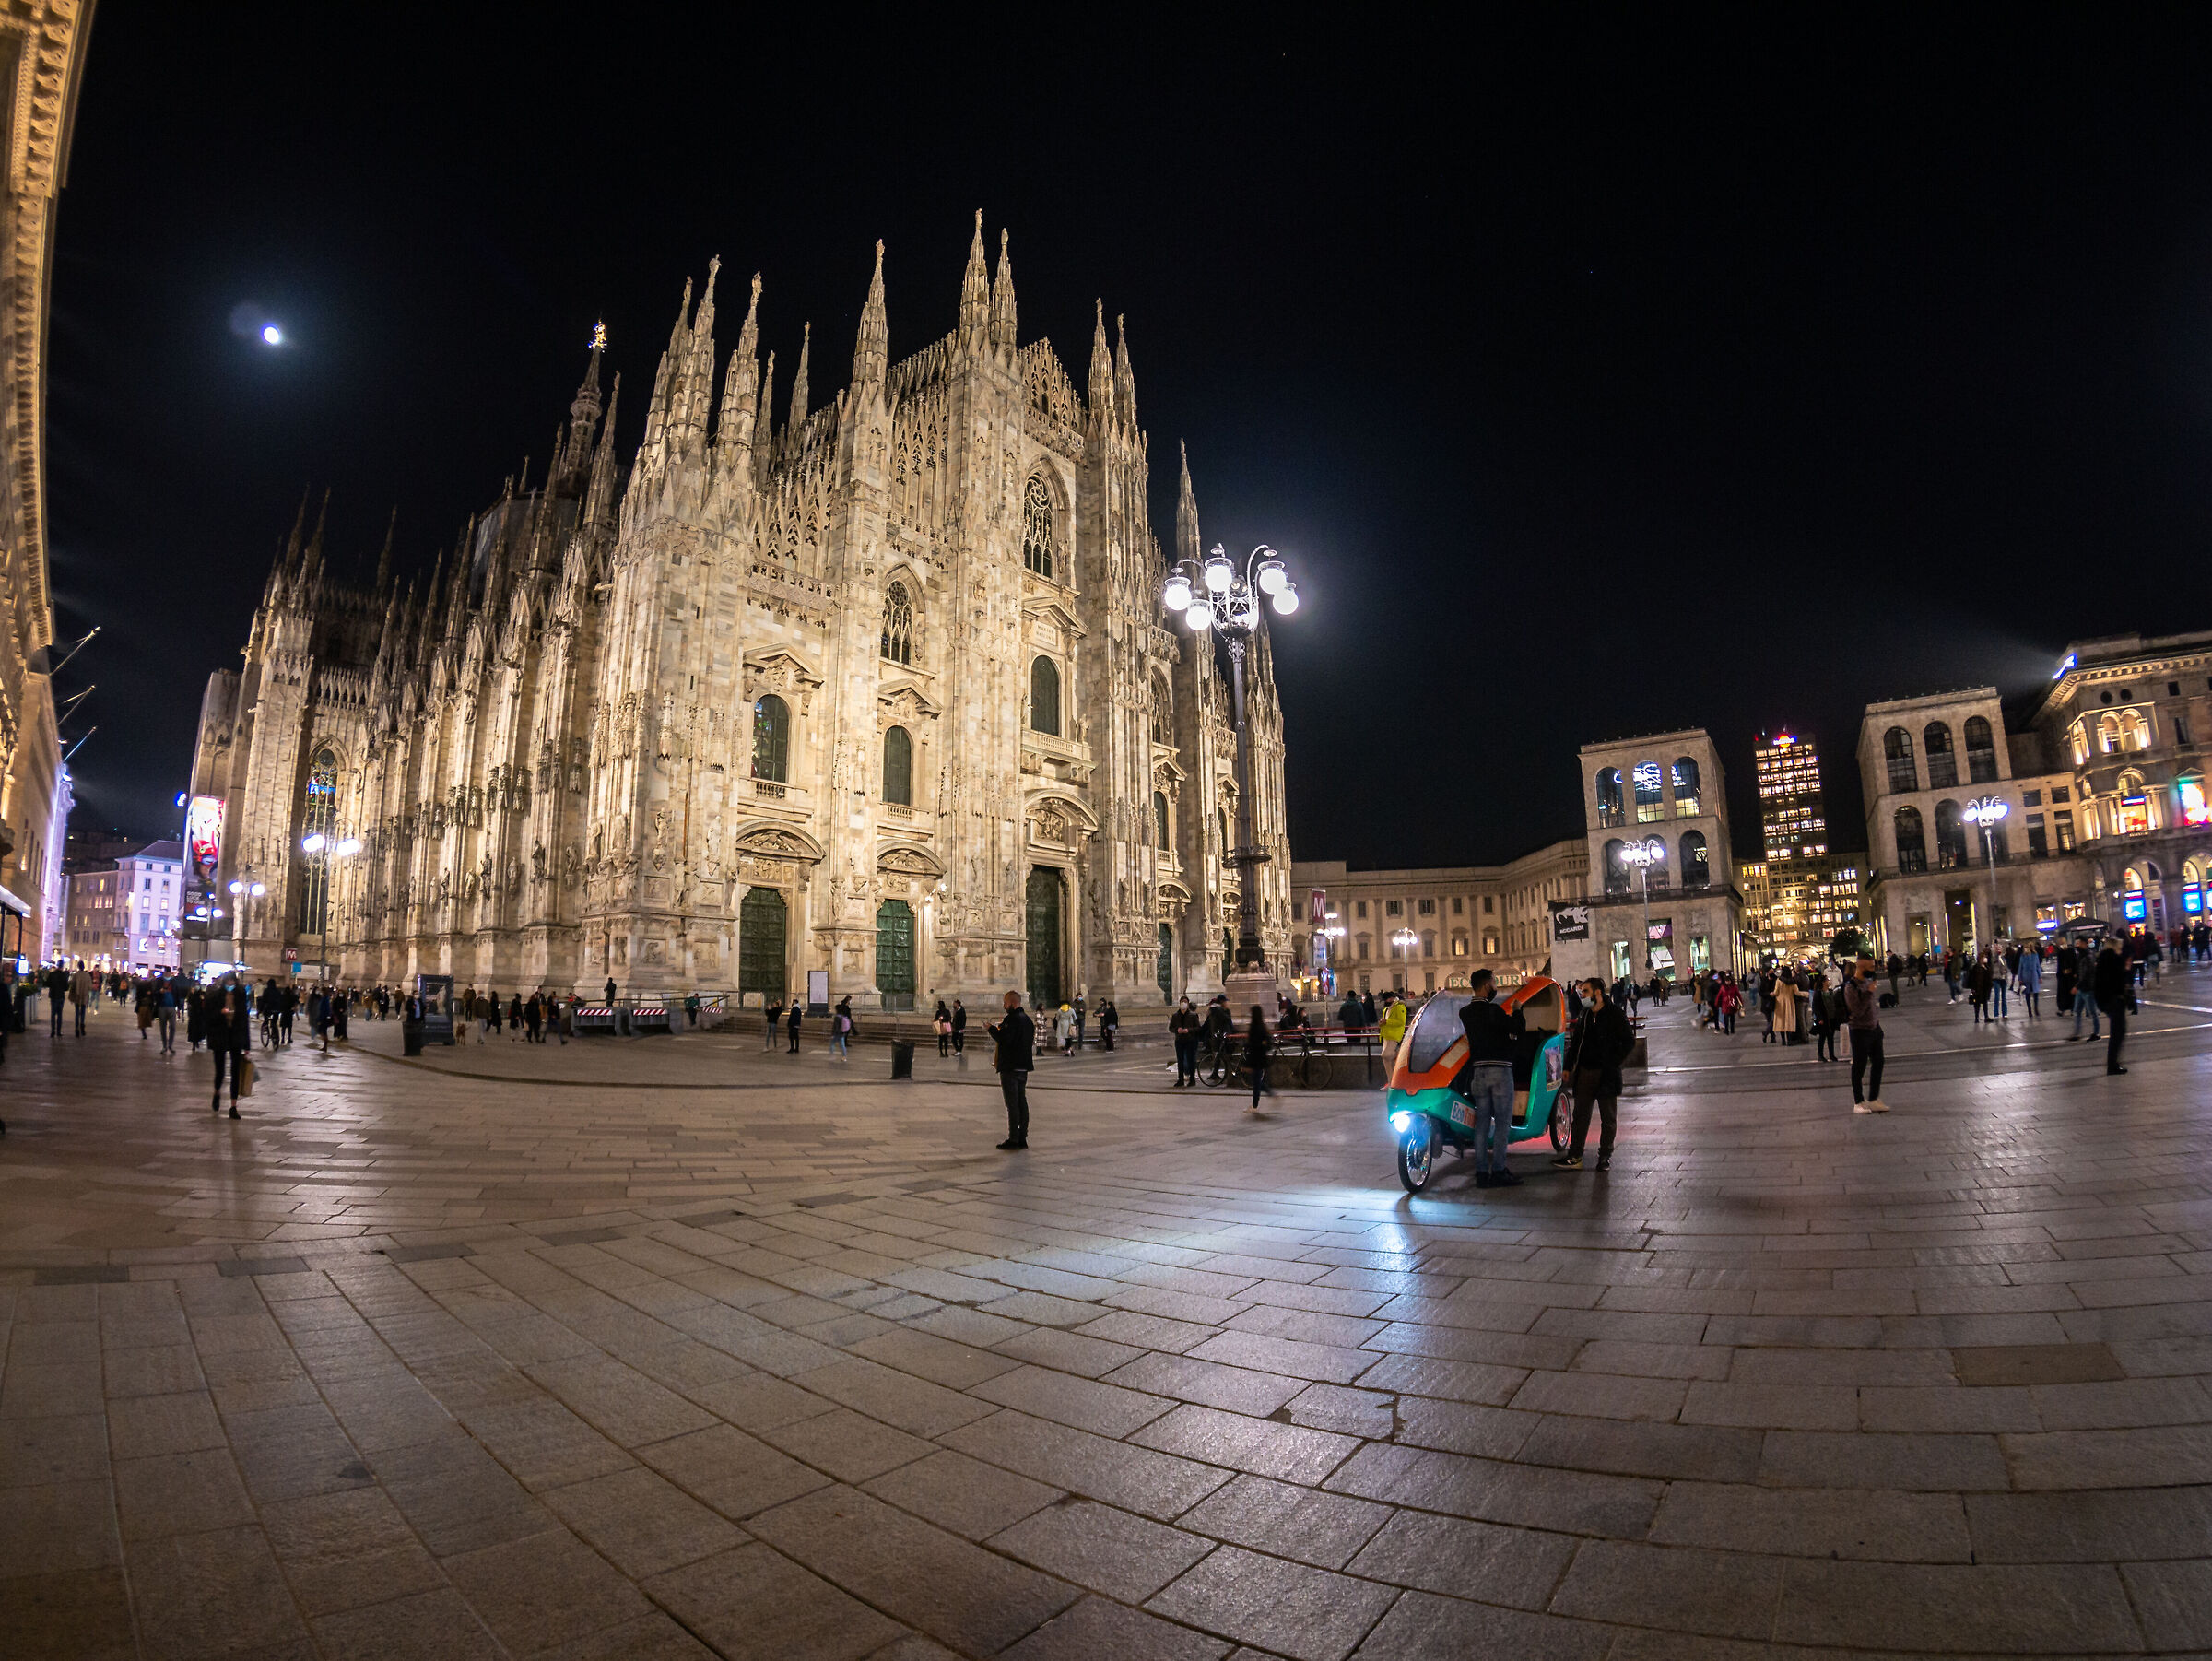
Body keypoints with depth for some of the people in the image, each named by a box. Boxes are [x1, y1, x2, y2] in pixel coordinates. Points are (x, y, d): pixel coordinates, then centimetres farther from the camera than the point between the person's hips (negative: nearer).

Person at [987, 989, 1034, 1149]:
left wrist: (991, 1029, -8)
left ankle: (1013, 1139, -3)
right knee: (1022, 1102, 11)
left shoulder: (1012, 1019, -15)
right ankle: (1022, 1138, 14)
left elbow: (1004, 1039, -23)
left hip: (1010, 1068, -9)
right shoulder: (1028, 1019, 14)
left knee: (1012, 1104, -5)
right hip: (1023, 1067, 9)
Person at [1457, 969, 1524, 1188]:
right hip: (1499, 1070, -6)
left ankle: (1481, 1173, 9)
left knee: (1482, 1123, 8)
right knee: (1502, 1123, 0)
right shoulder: (1493, 1010, -13)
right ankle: (1498, 1171, -1)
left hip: (1477, 1071, 6)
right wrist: (1517, 1011, 5)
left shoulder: (1465, 1012, 8)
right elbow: (1519, 1029, -12)